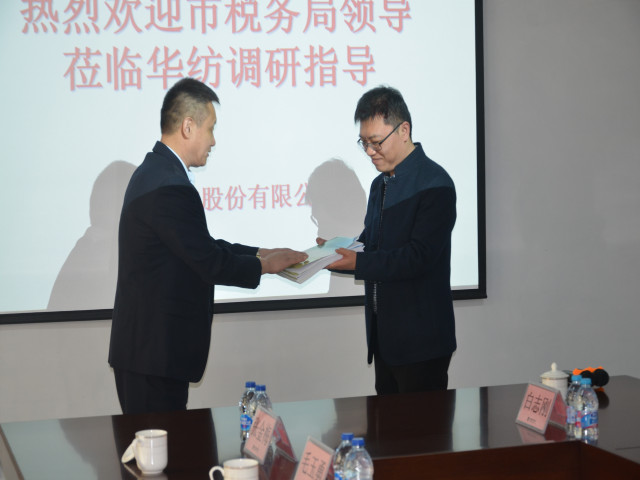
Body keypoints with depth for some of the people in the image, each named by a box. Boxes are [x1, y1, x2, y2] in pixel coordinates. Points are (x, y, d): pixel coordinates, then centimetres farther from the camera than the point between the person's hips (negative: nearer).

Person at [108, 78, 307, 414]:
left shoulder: (155, 172, 13)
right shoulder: (170, 187, -21)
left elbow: (202, 246, 20)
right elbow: (211, 264, -18)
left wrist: (261, 253, 15)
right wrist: (266, 265, -2)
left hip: (145, 345, 10)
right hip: (155, 353, -10)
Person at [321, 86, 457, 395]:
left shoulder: (434, 184, -13)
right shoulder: (380, 184, 15)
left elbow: (419, 256, -20)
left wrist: (358, 262, -25)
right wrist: (337, 249, -1)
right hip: (385, 338, 8)